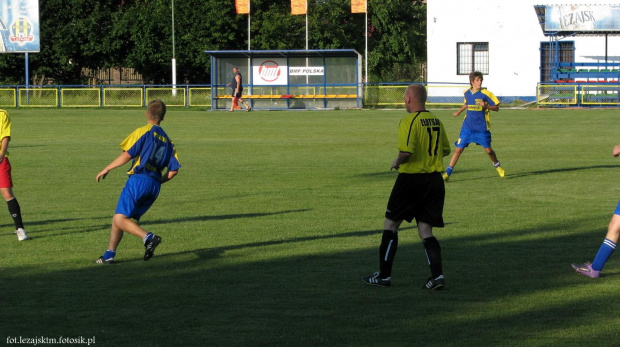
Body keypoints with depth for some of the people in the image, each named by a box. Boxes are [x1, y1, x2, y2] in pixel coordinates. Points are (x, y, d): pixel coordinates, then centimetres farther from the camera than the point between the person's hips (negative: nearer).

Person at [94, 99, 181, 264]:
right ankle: (109, 255, 11)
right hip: (155, 186, 7)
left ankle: (148, 237, -28)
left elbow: (127, 155, -9)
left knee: (119, 219, -10)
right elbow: (173, 170, 12)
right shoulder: (167, 141, 19)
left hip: (139, 179, -7)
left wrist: (106, 169, 1)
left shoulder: (144, 131, 0)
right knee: (118, 218, 14)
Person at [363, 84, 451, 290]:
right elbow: (446, 150, 18)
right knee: (426, 232, 9)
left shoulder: (409, 121, -15)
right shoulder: (436, 121, 9)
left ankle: (384, 275, 11)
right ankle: (437, 275, -7)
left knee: (390, 225, 8)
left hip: (411, 179, -6)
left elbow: (406, 152, -24)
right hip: (434, 179, 7)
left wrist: (397, 163, -5)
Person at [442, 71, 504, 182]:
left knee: (488, 150, 5)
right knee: (458, 149, -5)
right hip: (467, 127, 2)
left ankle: (497, 166, 35)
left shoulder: (485, 94, -9)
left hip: (482, 128, -2)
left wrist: (486, 106, -24)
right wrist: (458, 112, 21)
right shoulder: (467, 93, 4)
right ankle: (447, 173, -2)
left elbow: (496, 107, -8)